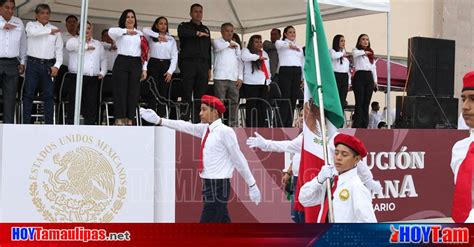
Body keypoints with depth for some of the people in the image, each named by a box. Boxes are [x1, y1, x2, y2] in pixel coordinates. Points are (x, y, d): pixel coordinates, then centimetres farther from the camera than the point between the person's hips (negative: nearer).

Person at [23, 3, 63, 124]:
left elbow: (59, 50, 6)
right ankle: (26, 122, 1)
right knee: (28, 94, -1)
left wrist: (56, 66, -7)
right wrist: (50, 31, -10)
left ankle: (49, 123, 6)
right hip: (33, 63, -2)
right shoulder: (31, 25, 8)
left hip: (49, 65, 2)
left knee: (49, 95, 2)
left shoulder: (56, 30, 12)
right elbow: (33, 32, -18)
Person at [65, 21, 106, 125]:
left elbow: (103, 60, 25)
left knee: (92, 105, 2)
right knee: (73, 105, -5)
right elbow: (70, 46, -15)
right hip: (76, 77, -4)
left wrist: (102, 72, 9)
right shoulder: (73, 40, 9)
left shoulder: (98, 44, 23)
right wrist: (86, 46, -14)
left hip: (93, 79, 4)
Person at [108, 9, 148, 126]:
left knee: (133, 92, 3)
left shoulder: (140, 34, 16)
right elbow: (111, 31, -19)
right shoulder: (120, 33, 6)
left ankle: (130, 119, 9)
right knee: (121, 91, -3)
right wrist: (126, 31, -25)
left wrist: (144, 69, 8)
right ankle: (119, 119, 1)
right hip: (122, 62, -3)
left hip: (136, 64, 3)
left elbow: (144, 52, 14)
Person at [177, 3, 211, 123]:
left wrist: (209, 68, 13)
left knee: (200, 96, 0)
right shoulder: (185, 26, 9)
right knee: (187, 95, -8)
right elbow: (181, 32, -18)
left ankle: (197, 121, 2)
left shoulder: (206, 29, 22)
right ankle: (184, 121, -8)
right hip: (188, 63, -4)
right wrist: (197, 33, -10)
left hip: (203, 65, 4)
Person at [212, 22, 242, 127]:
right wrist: (229, 44, 0)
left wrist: (240, 77, 8)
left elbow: (239, 62, 19)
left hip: (234, 78, 5)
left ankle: (233, 125, 6)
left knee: (234, 102, 2)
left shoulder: (236, 45, 22)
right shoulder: (217, 42, 7)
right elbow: (218, 46, -18)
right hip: (220, 77, -5)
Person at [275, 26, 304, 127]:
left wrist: (303, 77, 13)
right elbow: (278, 44, -19)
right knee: (284, 99, -11)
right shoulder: (281, 43, 7)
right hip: (285, 71, -5)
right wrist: (290, 45, -17)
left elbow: (303, 63, 20)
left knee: (293, 99, 3)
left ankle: (289, 125, 7)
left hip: (297, 73, 5)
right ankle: (280, 125, -9)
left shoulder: (299, 47, 23)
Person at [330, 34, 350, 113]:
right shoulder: (332, 51, 2)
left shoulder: (345, 53, 21)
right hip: (336, 76, -6)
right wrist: (342, 53, -6)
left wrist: (348, 82, 14)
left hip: (345, 77, 6)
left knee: (342, 100, 4)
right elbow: (333, 56, -25)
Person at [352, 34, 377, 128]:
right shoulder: (356, 50, 6)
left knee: (366, 104, 3)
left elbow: (374, 68, 19)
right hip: (359, 76, -5)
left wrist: (375, 80, 12)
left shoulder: (371, 53, 20)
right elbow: (356, 54, -21)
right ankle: (357, 126, -11)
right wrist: (364, 52, -5)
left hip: (369, 77, 5)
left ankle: (364, 126, 5)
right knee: (359, 103, -10)